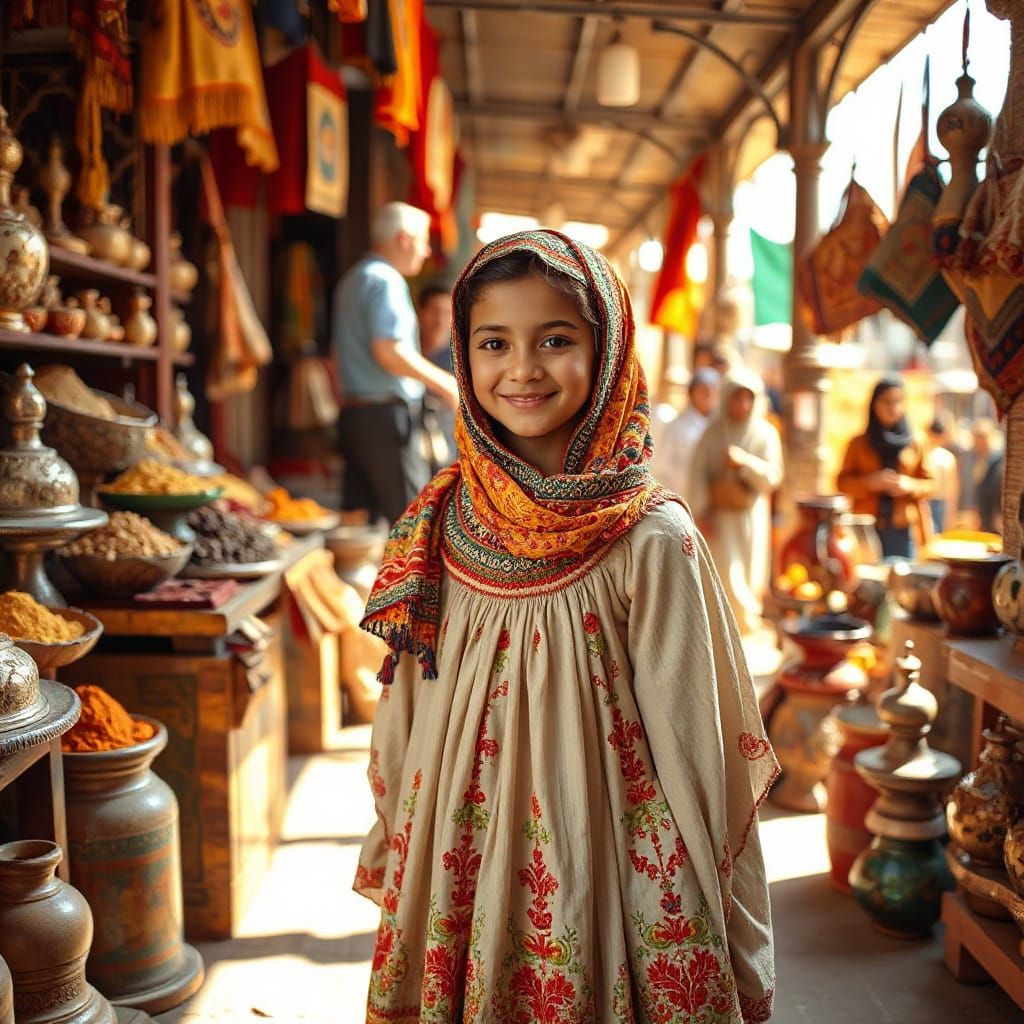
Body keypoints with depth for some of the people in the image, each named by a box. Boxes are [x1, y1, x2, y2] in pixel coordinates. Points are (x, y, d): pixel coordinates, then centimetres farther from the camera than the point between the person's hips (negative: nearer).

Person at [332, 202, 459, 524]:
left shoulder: (352, 280, 19)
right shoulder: (386, 280, -11)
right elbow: (389, 351, -22)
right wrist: (444, 383, -14)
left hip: (353, 410, 9)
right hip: (387, 415, -9)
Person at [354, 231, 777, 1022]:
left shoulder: (652, 541, -16)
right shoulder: (439, 526, -4)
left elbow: (686, 756, -11)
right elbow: (406, 716, 7)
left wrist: (692, 936, -8)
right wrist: (396, 859, 12)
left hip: (594, 862, -3)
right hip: (457, 864, 4)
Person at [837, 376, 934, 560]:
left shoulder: (915, 444, 9)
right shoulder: (858, 443, 6)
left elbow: (929, 484, 9)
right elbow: (843, 482, 3)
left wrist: (910, 486, -11)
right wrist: (870, 482, -14)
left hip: (903, 528, 1)